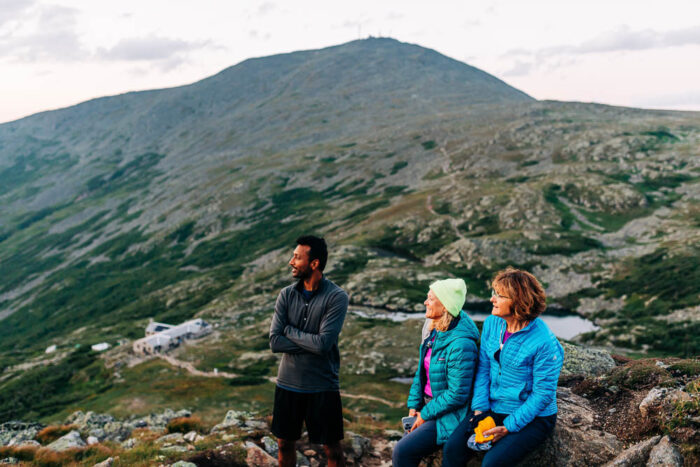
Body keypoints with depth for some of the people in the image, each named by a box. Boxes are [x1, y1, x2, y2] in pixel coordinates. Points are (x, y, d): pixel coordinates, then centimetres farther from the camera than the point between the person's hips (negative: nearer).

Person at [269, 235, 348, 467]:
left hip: (323, 386, -4)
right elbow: (274, 342, -8)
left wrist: (288, 330, -9)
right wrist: (312, 342, -16)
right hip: (288, 384, 4)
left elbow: (323, 343, -22)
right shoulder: (286, 295, 0)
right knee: (285, 444, 15)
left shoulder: (337, 297, -12)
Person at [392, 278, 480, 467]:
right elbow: (422, 372, 15)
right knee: (402, 450, -1)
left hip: (449, 416, -8)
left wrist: (425, 415, -13)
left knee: (402, 451, -17)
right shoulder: (435, 333, 5)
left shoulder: (460, 345, -23)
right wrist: (414, 405, 7)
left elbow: (457, 395, -21)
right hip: (429, 406, 8)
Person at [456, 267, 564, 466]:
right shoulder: (492, 323, -1)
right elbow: (483, 369, 5)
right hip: (494, 409, 6)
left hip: (532, 418, -6)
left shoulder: (545, 343, -21)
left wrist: (508, 427, -17)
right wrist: (479, 410, -6)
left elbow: (543, 394, -17)